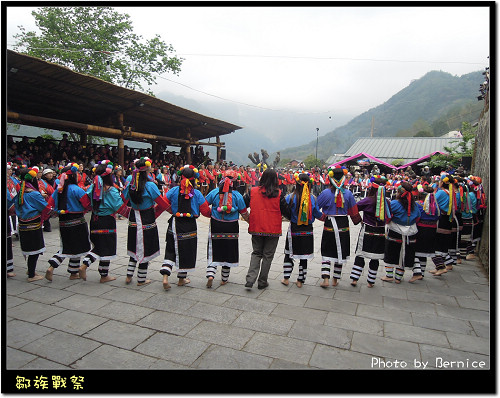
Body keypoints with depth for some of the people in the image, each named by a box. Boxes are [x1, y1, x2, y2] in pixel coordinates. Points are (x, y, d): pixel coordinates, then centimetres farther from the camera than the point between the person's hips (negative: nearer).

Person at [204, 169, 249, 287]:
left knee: (214, 251, 11)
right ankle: (224, 279, 22)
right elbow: (244, 214, -4)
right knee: (228, 252, 13)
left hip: (216, 225, 1)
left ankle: (210, 274, -6)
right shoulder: (237, 195, -7)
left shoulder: (214, 192, -3)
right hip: (231, 228, -1)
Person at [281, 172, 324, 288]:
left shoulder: (290, 197, -13)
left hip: (294, 230, -1)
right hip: (307, 231, 2)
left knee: (289, 254, 15)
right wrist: (325, 218, 21)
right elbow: (317, 214, 1)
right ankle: (300, 281, 19)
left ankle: (286, 278, 18)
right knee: (304, 256, 11)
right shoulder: (313, 198, -7)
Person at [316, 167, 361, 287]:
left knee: (327, 252, 9)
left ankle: (326, 279, -1)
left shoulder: (326, 193, -11)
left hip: (329, 225, -2)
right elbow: (354, 211, 4)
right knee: (340, 252, 13)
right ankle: (335, 280, 21)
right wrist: (359, 221, 20)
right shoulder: (348, 193, -5)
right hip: (343, 225, 2)